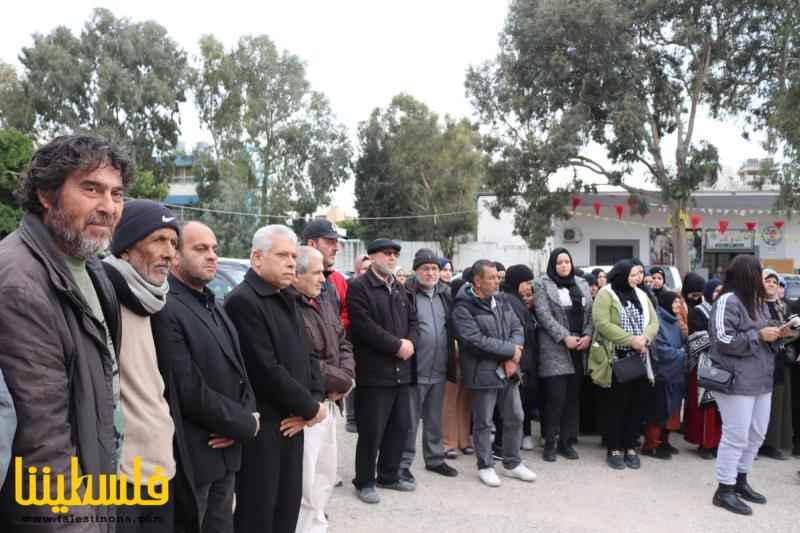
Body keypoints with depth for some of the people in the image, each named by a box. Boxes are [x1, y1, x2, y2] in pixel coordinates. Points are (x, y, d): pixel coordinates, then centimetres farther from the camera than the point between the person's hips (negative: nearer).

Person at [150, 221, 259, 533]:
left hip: (225, 453, 8)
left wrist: (244, 416, -6)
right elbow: (190, 392, -22)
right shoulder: (166, 310, -18)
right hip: (191, 458, -8)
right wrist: (246, 424, -11)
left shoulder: (216, 307, 13)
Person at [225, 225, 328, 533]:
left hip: (292, 423, 8)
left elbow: (308, 356, 14)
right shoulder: (243, 301, -16)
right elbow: (267, 371, -22)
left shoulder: (288, 299, 12)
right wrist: (310, 407, -11)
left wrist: (313, 401, -3)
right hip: (261, 428, -8)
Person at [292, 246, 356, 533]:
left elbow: (343, 344, 15)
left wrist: (346, 378, -4)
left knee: (326, 475, 20)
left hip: (328, 403, 9)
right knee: (306, 482, 0)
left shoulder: (326, 305, 12)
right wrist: (343, 382, -12)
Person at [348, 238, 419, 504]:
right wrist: (397, 345, -15)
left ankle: (389, 475, 29)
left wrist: (410, 343, -5)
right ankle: (364, 482, 16)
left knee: (400, 426, 14)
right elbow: (364, 326, -17)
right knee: (371, 431, 0)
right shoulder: (358, 287, -7)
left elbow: (413, 321, 16)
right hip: (374, 371, -7)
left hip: (401, 370, 8)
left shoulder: (401, 289, 18)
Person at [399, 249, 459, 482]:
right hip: (414, 369, -6)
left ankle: (434, 459, 32)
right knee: (410, 420, 4)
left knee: (435, 419, 18)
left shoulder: (444, 294, 11)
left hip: (439, 370, 6)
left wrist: (451, 363, 14)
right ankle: (403, 464, 16)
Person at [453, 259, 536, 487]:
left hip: (508, 370, 7)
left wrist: (512, 358, -12)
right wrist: (511, 350, -16)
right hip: (484, 373, -7)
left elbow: (517, 328, 6)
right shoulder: (463, 308, -13)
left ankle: (512, 463, 29)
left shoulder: (501, 301, 10)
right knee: (483, 423, 5)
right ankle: (485, 466, 21)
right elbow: (476, 340, -22)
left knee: (515, 418, 13)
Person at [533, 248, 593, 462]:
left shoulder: (582, 284, 17)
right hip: (555, 349, -5)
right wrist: (565, 337, -15)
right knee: (556, 397, -7)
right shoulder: (542, 284, 1)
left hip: (580, 348, 5)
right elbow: (544, 315, -8)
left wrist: (588, 336, -4)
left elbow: (590, 312, 12)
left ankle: (567, 441, 16)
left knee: (573, 396, 7)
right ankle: (551, 442, 5)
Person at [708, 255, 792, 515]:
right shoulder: (728, 301, -15)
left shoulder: (758, 302, 13)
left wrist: (777, 334, 2)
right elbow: (724, 340, -22)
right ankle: (724, 490, 9)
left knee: (756, 435, 16)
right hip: (736, 381, -9)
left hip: (761, 380, 9)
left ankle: (740, 480, 30)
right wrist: (759, 335, -18)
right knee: (736, 436, -3)